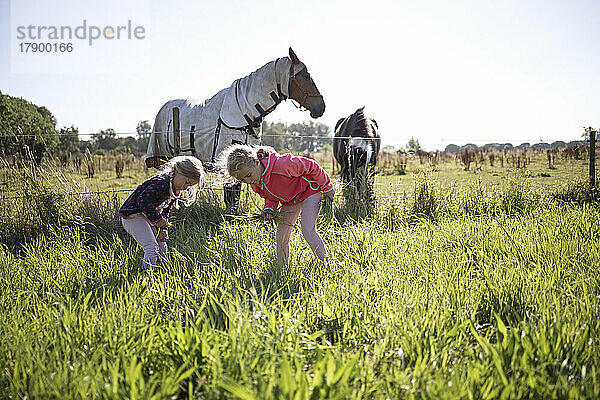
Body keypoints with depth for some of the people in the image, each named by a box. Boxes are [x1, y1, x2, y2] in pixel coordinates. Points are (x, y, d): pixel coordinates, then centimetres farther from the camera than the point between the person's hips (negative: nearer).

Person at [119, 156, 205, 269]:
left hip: (148, 218, 10)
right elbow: (143, 201, -32)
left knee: (162, 249, 9)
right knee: (152, 249, -19)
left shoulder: (176, 191, 7)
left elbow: (165, 211, 14)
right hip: (133, 216, -10)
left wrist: (163, 229, -1)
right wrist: (159, 220, -27)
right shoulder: (161, 182, -25)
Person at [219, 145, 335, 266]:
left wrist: (327, 188, -14)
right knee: (280, 236, 1)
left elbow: (311, 166, -25)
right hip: (289, 200, 7)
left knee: (308, 230, -22)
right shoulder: (255, 183, -14)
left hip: (309, 190, -7)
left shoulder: (281, 165, -38)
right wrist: (269, 209, -18)